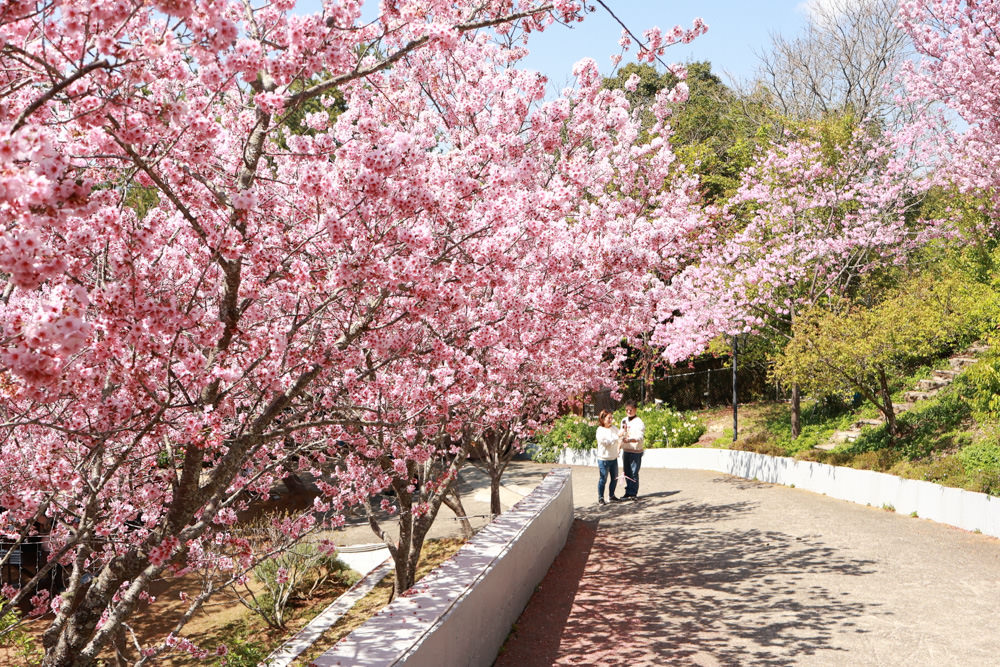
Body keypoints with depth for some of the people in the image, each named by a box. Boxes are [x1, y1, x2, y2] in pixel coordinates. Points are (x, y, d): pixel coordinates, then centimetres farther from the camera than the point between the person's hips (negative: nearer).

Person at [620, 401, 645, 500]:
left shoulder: (639, 422, -10)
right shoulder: (624, 420, 13)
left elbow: (640, 437, -21)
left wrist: (629, 440, -38)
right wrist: (623, 430, -2)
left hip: (635, 451, -7)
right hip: (625, 450, 7)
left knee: (634, 473, -5)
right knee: (627, 473, 10)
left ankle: (633, 493, 1)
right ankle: (628, 492, 18)